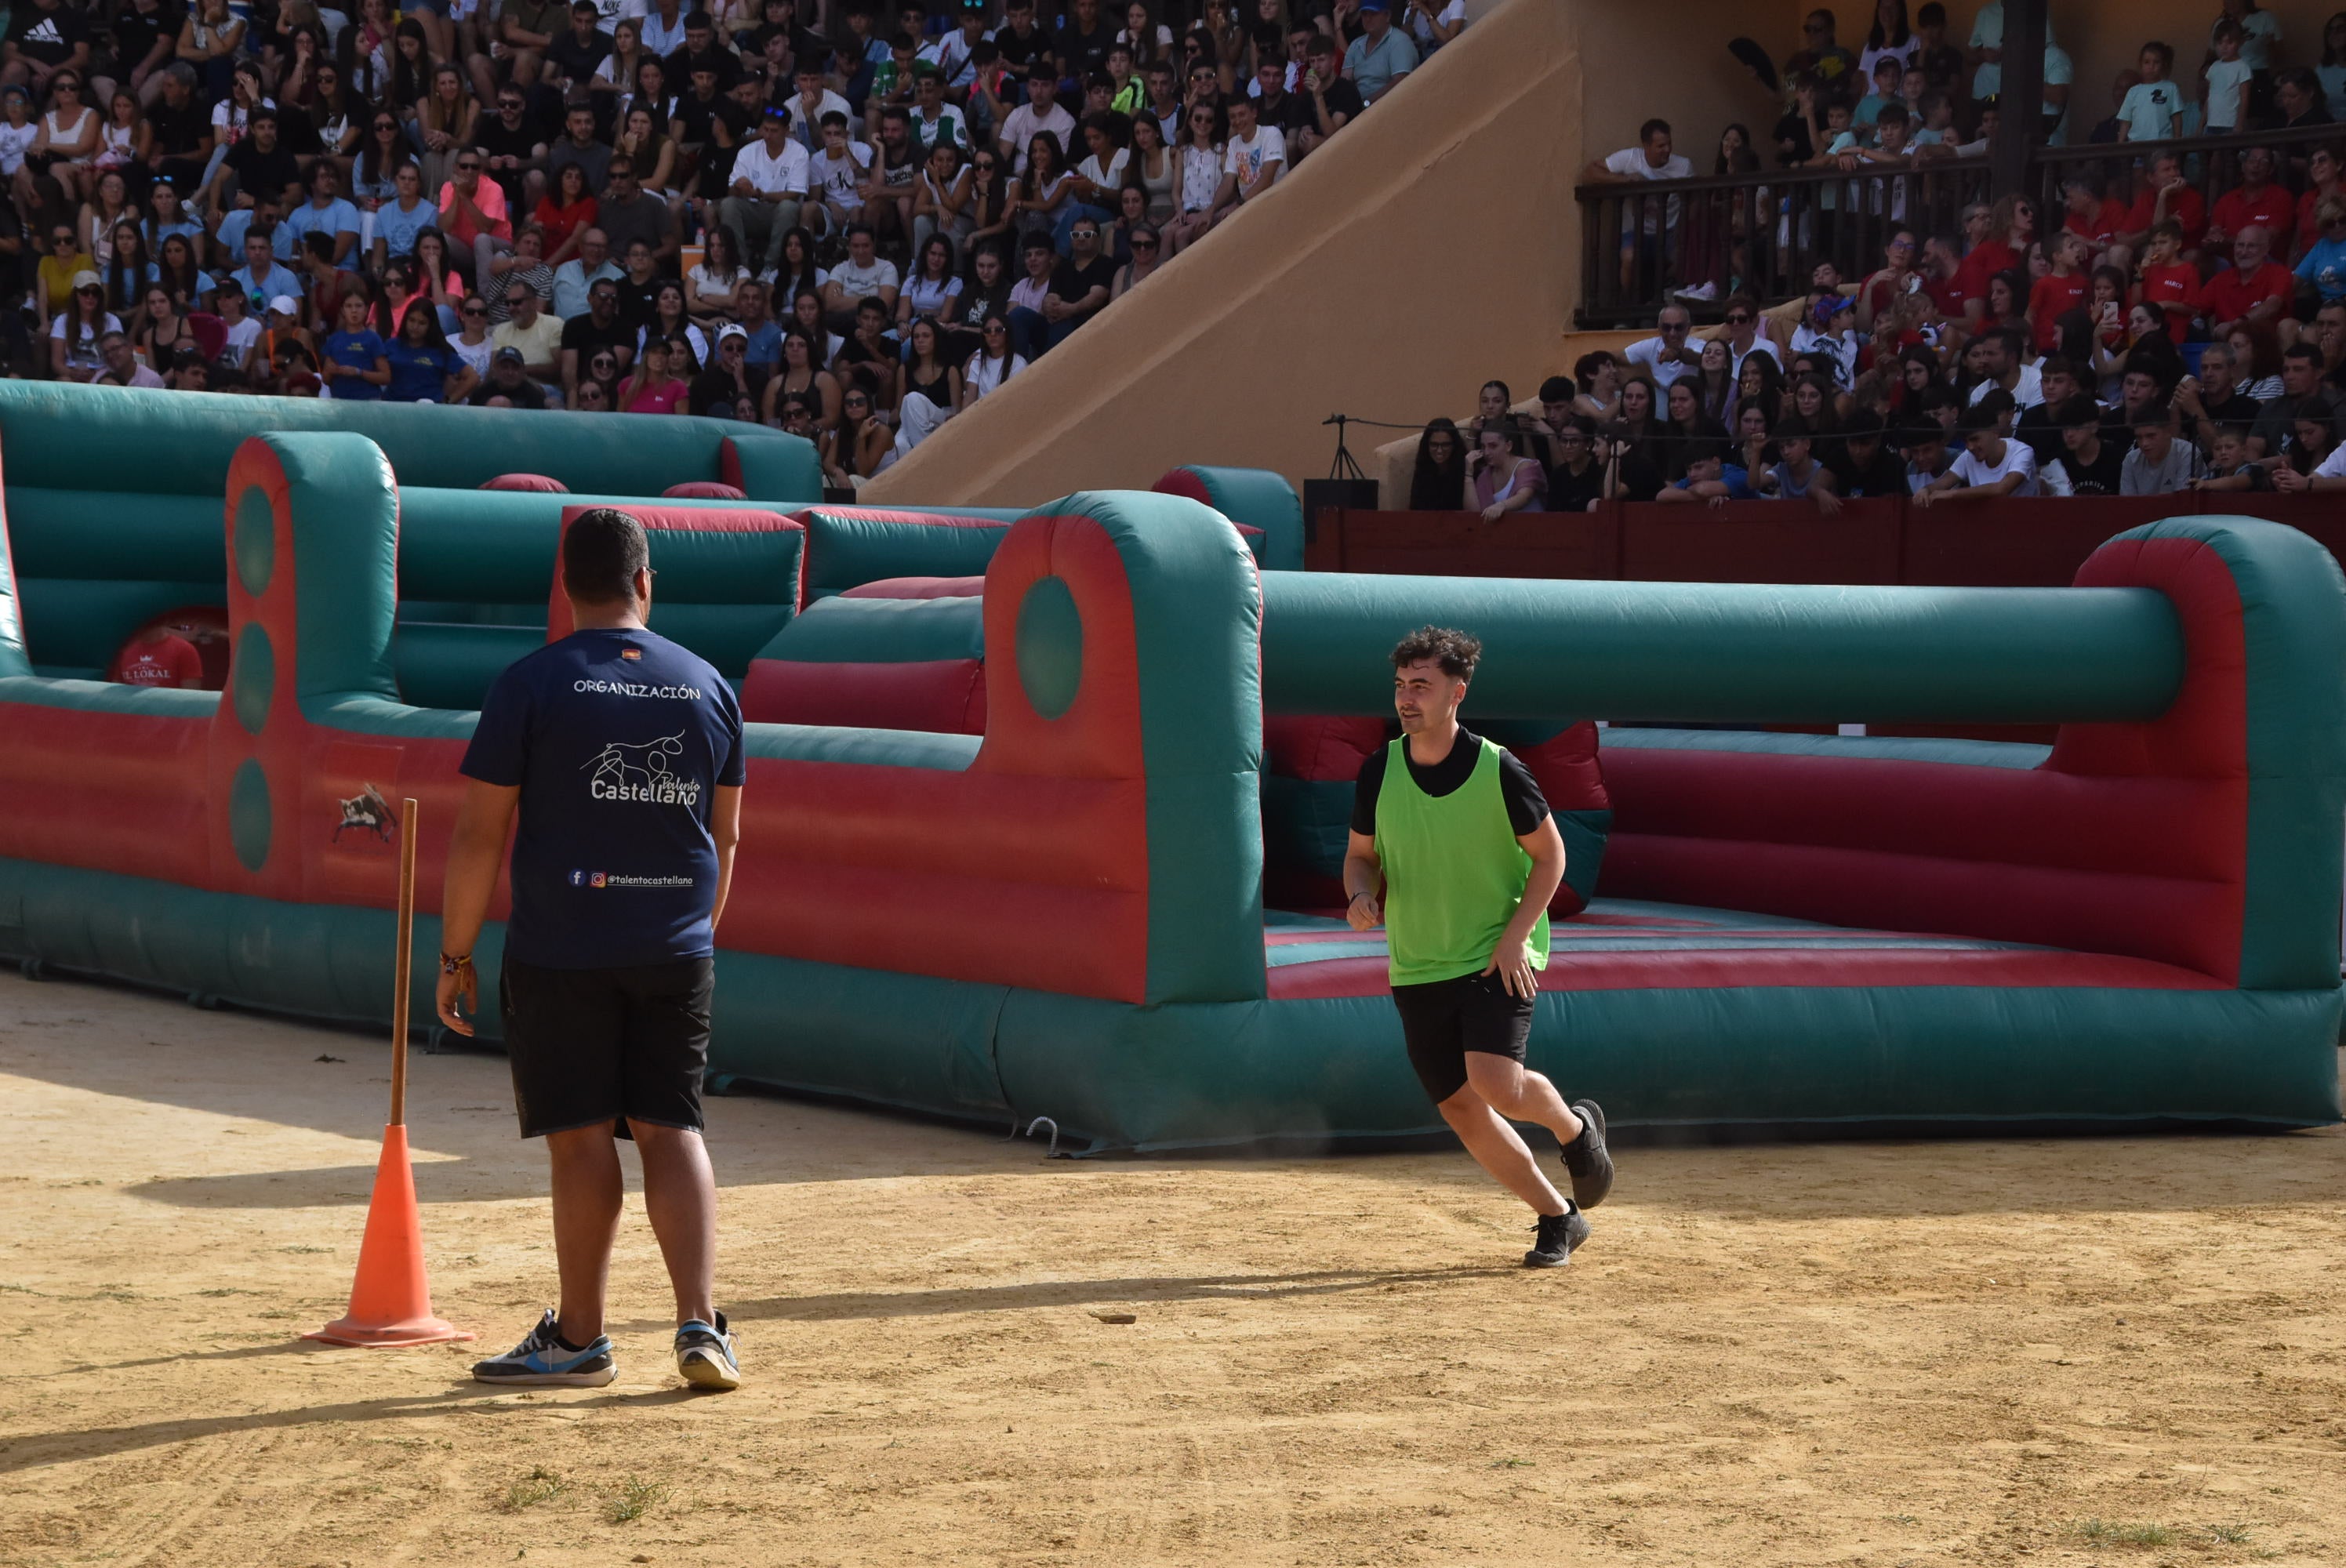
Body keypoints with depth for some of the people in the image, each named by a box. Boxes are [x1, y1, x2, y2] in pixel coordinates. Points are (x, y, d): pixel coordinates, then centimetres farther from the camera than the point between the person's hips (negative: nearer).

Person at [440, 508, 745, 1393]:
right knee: (672, 1130, 7)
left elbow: (479, 833, -7)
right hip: (676, 954, 3)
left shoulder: (532, 685, -6)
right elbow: (724, 837, 14)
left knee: (581, 1140, 3)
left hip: (560, 954, -3)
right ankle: (700, 1323, -4)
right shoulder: (706, 687, 7)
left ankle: (578, 1340, 12)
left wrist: (455, 956, 1)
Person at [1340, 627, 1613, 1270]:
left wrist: (1515, 935, -13)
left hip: (1497, 960, -4)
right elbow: (1360, 855, 11)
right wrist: (1361, 896, -12)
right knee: (1462, 1112, 4)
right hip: (1417, 969, 4)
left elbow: (1550, 855, -2)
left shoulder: (1498, 771, -12)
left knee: (1497, 1085, -23)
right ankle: (1558, 1218, 22)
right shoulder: (1379, 771, -2)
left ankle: (1575, 1128, 11)